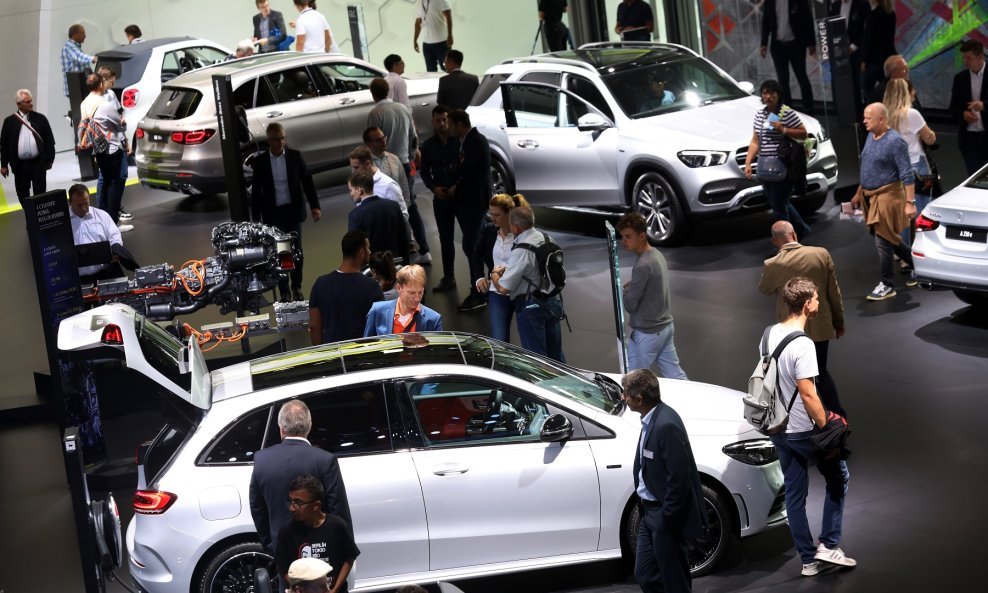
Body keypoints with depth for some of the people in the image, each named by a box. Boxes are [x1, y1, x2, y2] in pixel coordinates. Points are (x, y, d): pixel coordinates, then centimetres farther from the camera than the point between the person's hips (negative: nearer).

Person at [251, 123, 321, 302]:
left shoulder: (295, 156, -2)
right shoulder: (260, 161, -3)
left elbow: (307, 182, 1)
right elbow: (256, 191, 2)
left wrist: (314, 206, -9)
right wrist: (256, 218, 1)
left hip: (293, 211, 1)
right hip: (273, 213, -1)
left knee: (296, 251, 6)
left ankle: (297, 288, 23)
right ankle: (284, 292, 12)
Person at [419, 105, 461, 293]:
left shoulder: (460, 141, -6)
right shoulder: (428, 145, 6)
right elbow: (424, 171, 11)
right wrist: (434, 187, -6)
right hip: (441, 197, 4)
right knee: (445, 239, 11)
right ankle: (448, 277, 20)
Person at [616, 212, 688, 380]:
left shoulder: (643, 265, -23)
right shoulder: (657, 255, 7)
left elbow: (629, 304, -19)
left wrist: (622, 290, -1)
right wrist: (630, 288, 1)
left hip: (647, 333, -9)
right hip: (665, 327, 9)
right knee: (675, 376, 10)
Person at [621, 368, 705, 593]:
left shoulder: (667, 425, -25)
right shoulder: (652, 418, 5)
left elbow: (679, 477, -24)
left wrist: (666, 519, -19)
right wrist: (649, 513, 15)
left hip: (666, 516, -10)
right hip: (651, 512, 10)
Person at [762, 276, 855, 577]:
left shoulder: (770, 334, 2)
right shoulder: (802, 344, -24)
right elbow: (808, 395, -24)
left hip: (778, 429, 7)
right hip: (803, 430, -7)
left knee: (794, 493, 12)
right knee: (839, 476, 14)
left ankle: (809, 558, 18)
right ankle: (829, 545, 12)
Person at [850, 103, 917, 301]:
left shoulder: (895, 142, -17)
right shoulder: (871, 137, 9)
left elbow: (907, 175, -18)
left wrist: (910, 201, -22)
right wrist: (859, 193, 23)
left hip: (888, 196, -9)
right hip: (871, 196, 9)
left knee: (884, 241, -6)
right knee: (891, 238, 16)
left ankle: (886, 286, 3)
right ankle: (916, 266, 33)